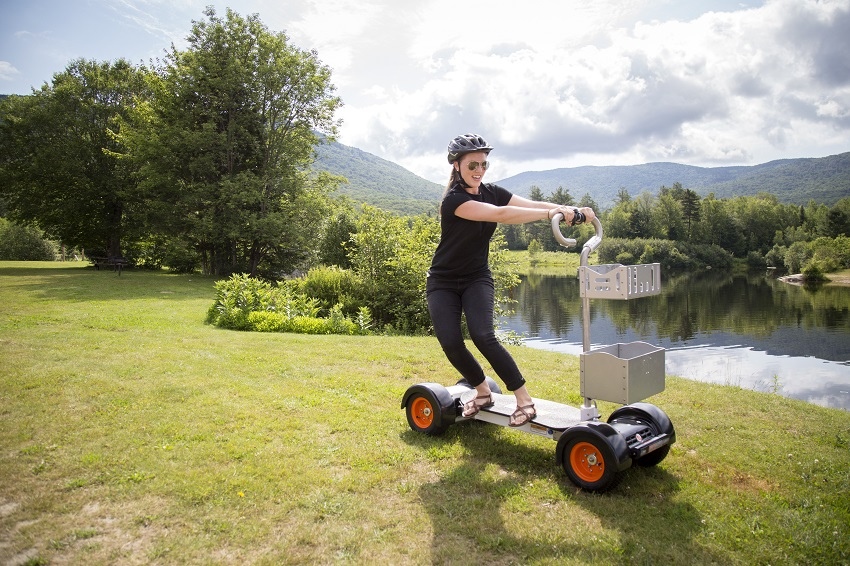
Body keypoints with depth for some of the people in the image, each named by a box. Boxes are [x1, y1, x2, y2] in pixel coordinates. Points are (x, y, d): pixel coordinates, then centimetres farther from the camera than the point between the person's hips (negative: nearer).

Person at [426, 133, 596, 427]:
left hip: (477, 278, 3)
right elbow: (499, 214, -34)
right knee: (451, 343, -13)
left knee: (483, 336, -19)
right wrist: (550, 213, -40)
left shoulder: (492, 192, -1)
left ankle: (524, 400, -12)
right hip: (444, 282, -2)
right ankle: (483, 392, 12)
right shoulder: (453, 199, -21)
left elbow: (531, 204, -14)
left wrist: (573, 211, -29)